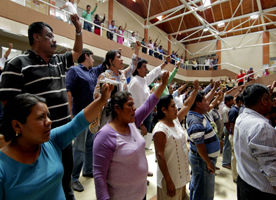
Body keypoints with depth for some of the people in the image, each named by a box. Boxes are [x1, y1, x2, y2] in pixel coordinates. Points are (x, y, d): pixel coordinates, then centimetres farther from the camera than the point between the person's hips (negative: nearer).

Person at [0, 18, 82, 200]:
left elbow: (78, 51, 25)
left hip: (64, 131, 7)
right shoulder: (18, 64, -10)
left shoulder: (59, 61, 10)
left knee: (66, 172, 24)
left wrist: (78, 29, 16)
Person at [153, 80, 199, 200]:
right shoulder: (160, 130, -24)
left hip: (182, 173, 8)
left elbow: (186, 105, 10)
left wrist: (196, 89, 9)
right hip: (170, 178, -8)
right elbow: (160, 156, -24)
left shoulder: (176, 121, 0)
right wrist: (168, 181, -22)